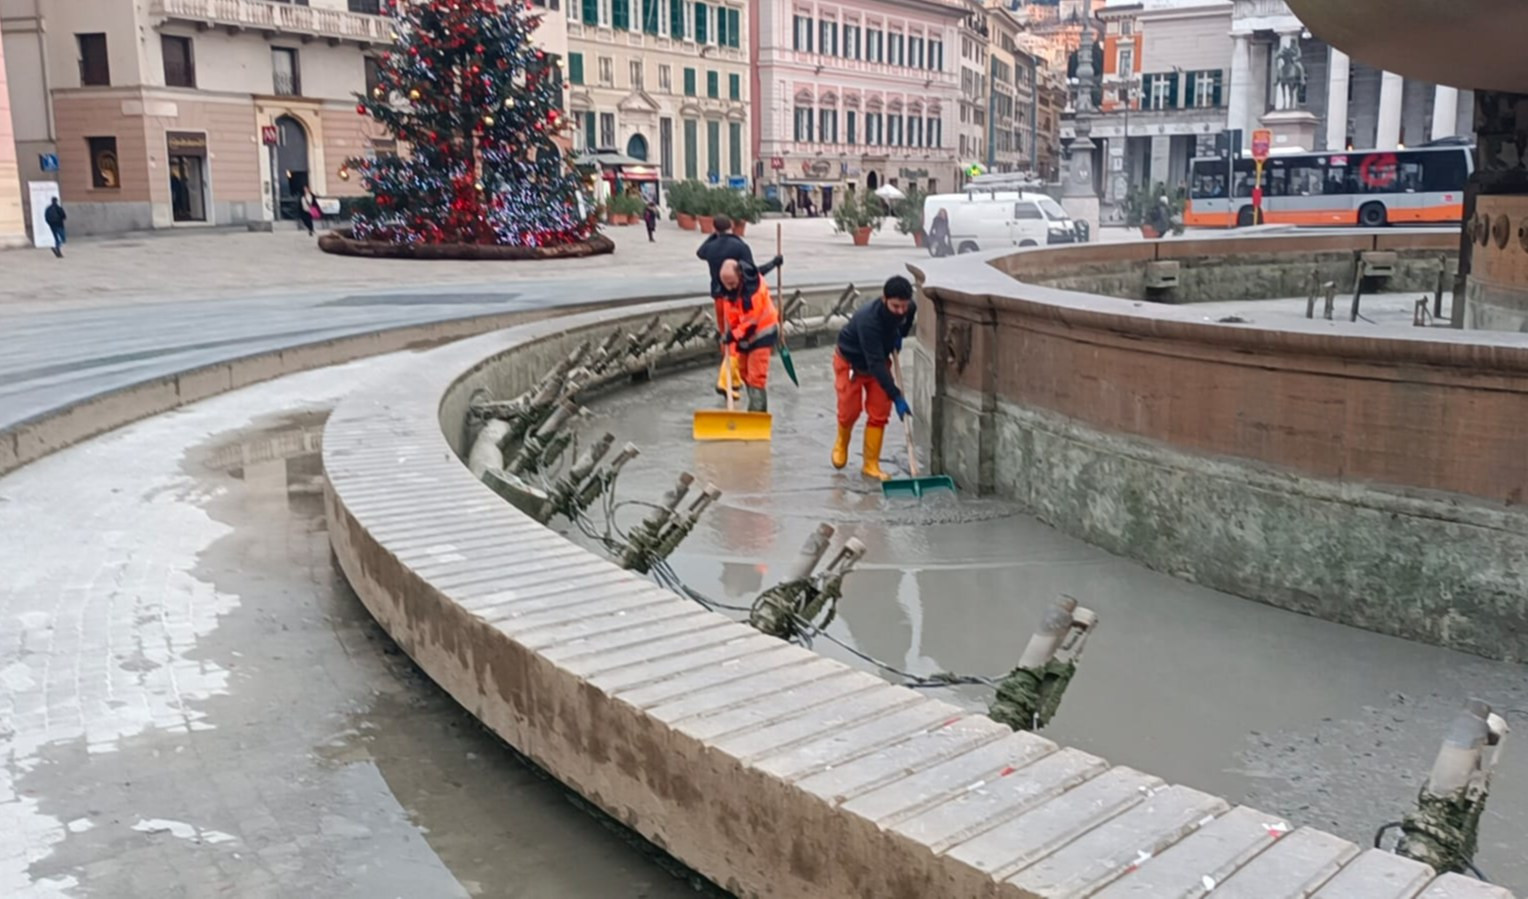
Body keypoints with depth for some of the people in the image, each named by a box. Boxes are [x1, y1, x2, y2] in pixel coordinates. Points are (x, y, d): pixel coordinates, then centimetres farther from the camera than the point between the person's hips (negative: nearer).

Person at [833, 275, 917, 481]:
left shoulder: (910, 308, -22)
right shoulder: (868, 320, -41)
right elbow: (875, 364, -42)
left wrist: (899, 335, -7)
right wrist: (896, 396, -45)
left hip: (880, 359, 5)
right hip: (850, 361, -5)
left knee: (879, 414, -3)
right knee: (850, 411, -1)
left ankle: (871, 465, 7)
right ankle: (841, 443, 33)